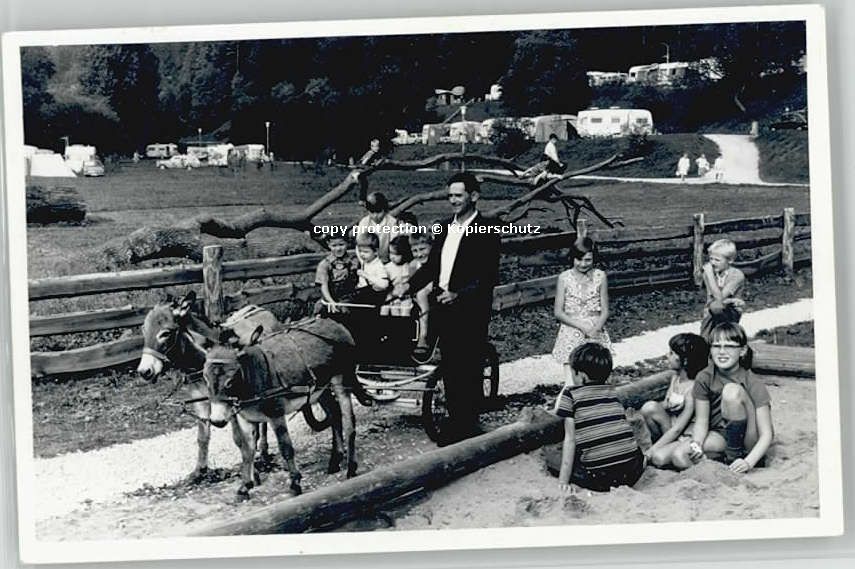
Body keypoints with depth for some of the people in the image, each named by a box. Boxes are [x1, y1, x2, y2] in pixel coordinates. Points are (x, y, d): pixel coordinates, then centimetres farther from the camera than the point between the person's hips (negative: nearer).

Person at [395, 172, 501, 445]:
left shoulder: (487, 230, -9)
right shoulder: (445, 227, 13)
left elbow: (489, 276, -15)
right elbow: (431, 265, 15)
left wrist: (458, 295, -26)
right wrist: (409, 285, -1)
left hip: (470, 312, -7)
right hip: (443, 309, 7)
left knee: (468, 371, 0)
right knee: (449, 369, 13)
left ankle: (468, 427, 9)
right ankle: (454, 420, 23)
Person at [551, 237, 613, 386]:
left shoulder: (600, 276, 2)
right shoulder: (564, 278, -2)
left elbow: (605, 311, 4)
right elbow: (558, 312, -2)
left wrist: (596, 329, -14)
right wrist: (582, 326, -13)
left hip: (595, 331, 1)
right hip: (571, 332, -1)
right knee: (571, 385, -12)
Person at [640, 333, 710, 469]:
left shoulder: (693, 387, -21)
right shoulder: (675, 378, 3)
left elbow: (677, 428, -20)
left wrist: (650, 452, -19)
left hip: (688, 435, -7)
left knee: (658, 458, -34)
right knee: (649, 407, -21)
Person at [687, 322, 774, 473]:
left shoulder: (754, 384, -17)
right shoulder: (704, 379, -7)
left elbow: (767, 434, -21)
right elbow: (701, 421, -7)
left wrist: (749, 462, -38)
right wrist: (696, 444, -30)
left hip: (750, 443, -3)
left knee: (731, 390, -29)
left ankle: (735, 456, -18)